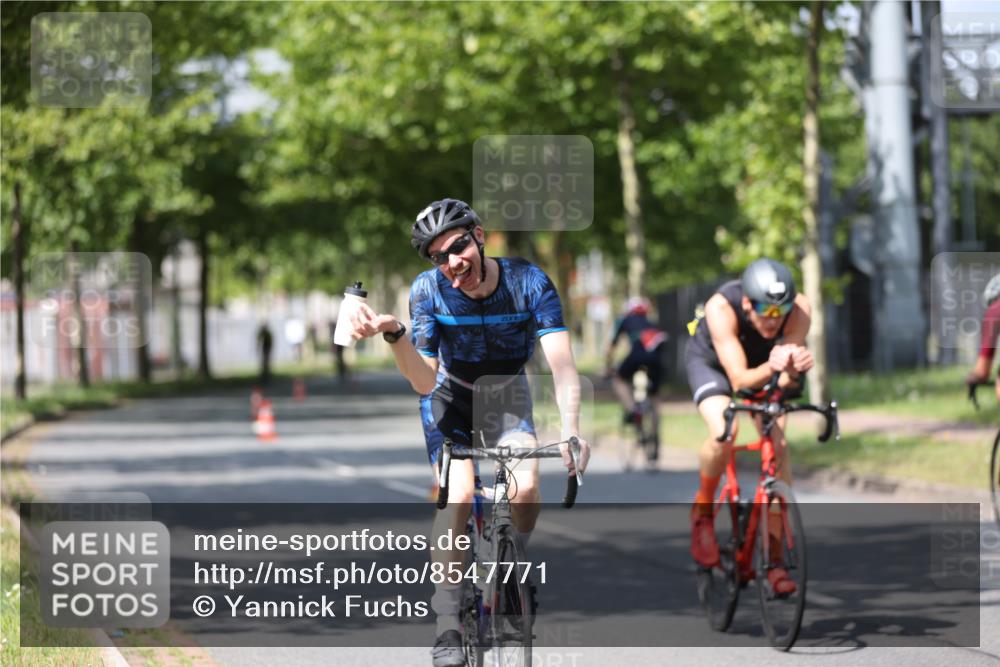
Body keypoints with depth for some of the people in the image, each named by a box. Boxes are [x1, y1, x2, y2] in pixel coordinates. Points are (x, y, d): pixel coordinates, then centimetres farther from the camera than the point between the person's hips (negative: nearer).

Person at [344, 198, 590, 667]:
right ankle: (448, 626, -18)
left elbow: (562, 365, -34)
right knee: (458, 495, -24)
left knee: (525, 492, -25)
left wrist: (571, 430, -50)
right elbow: (425, 382, -23)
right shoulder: (429, 290, -23)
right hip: (450, 396, 0)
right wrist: (394, 334, -41)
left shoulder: (530, 283, -26)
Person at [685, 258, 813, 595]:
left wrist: (792, 371, -57)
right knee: (724, 432, -30)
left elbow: (785, 382, -34)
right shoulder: (721, 307, -40)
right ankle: (702, 510, -2)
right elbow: (740, 379, -42)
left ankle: (773, 557, -8)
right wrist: (771, 368, -62)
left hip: (765, 366, 3)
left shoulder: (798, 308, -34)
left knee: (777, 446, -17)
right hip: (711, 362, -2)